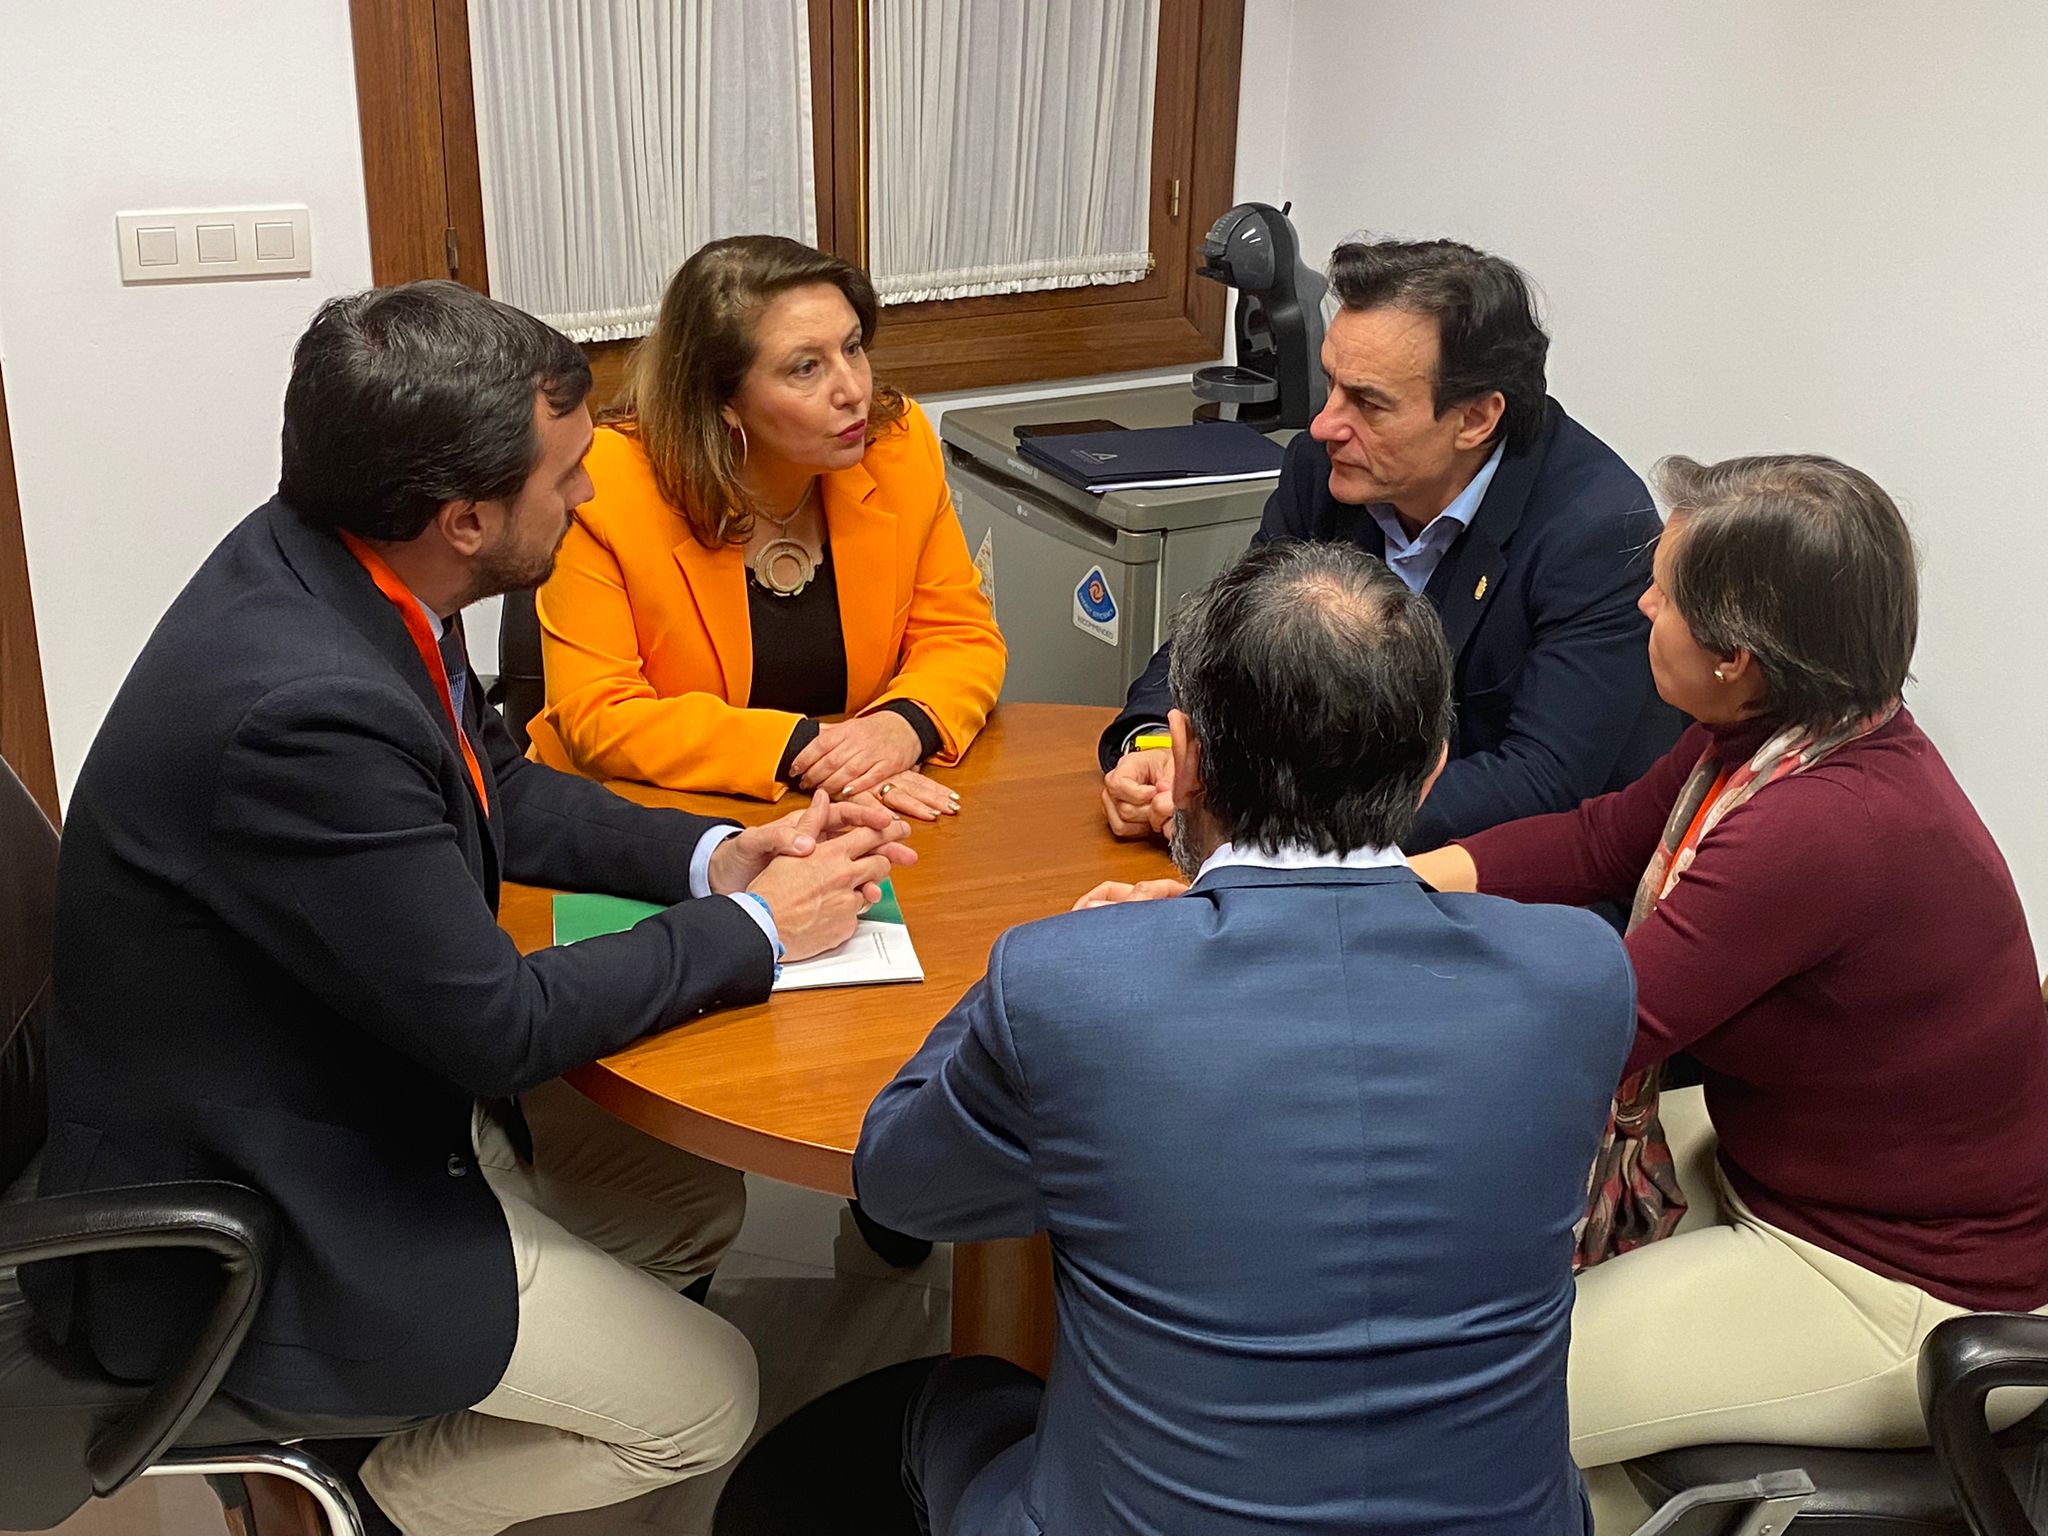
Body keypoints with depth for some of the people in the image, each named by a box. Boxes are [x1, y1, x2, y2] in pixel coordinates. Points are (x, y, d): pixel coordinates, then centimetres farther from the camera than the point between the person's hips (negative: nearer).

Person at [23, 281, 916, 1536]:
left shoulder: (330, 560, -8)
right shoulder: (305, 705, -36)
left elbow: (496, 792, 8)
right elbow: (501, 1022, -25)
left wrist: (715, 857, -4)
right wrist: (756, 930, -13)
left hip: (364, 1092, 9)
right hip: (239, 1230, -9)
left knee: (698, 1201, 16)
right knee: (707, 1399, -1)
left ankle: (407, 1431, 26)